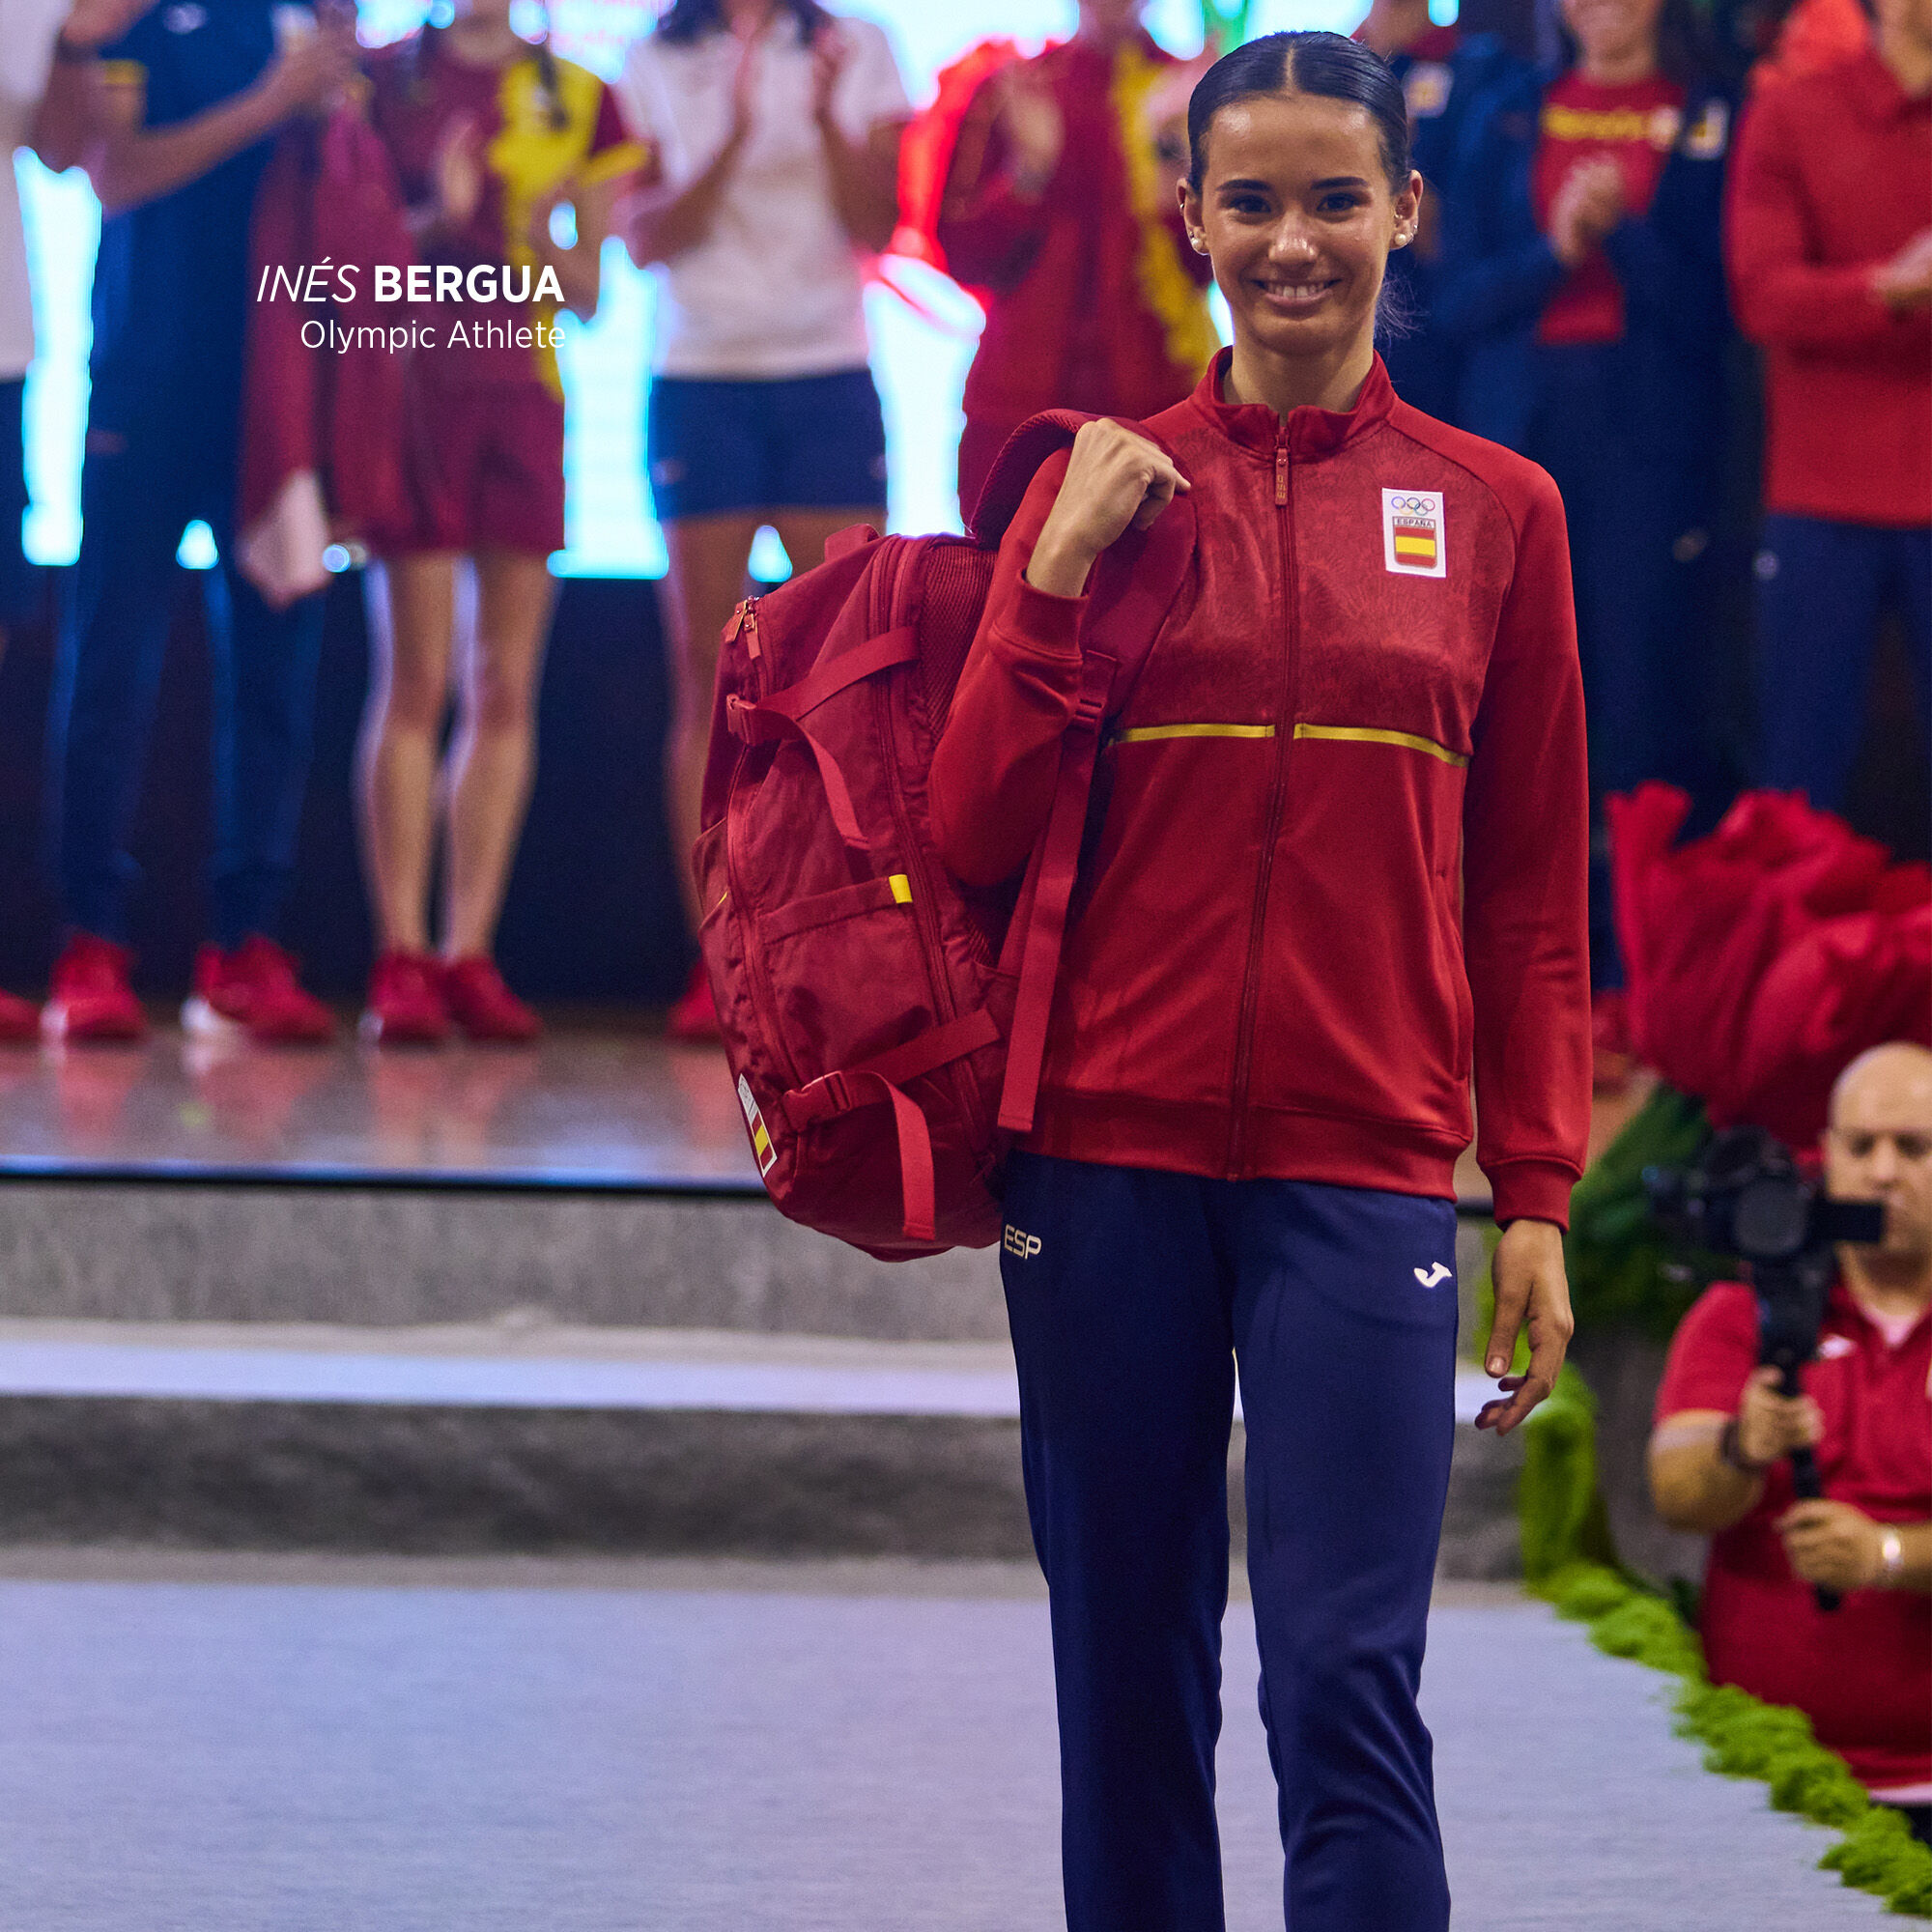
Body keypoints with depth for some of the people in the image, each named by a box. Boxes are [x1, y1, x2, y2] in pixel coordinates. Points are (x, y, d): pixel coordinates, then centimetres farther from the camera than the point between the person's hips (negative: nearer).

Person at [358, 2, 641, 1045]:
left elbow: (588, 294, 10)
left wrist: (543, 241, -10)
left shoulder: (577, 99, 11)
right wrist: (436, 219, -14)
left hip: (526, 393, 3)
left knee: (506, 686, 0)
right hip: (416, 381, -3)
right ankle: (399, 959, -6)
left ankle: (468, 955, 3)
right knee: (417, 675, -7)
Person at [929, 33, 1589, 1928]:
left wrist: (1538, 1197, 2)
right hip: (1110, 1156, 1)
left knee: (1346, 1685, -10)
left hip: (1360, 1165, -1)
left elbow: (1533, 897, 8)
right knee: (1127, 1683, 7)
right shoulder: (1105, 483, 6)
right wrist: (1059, 575, -8)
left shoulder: (1495, 510, 6)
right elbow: (975, 832, 2)